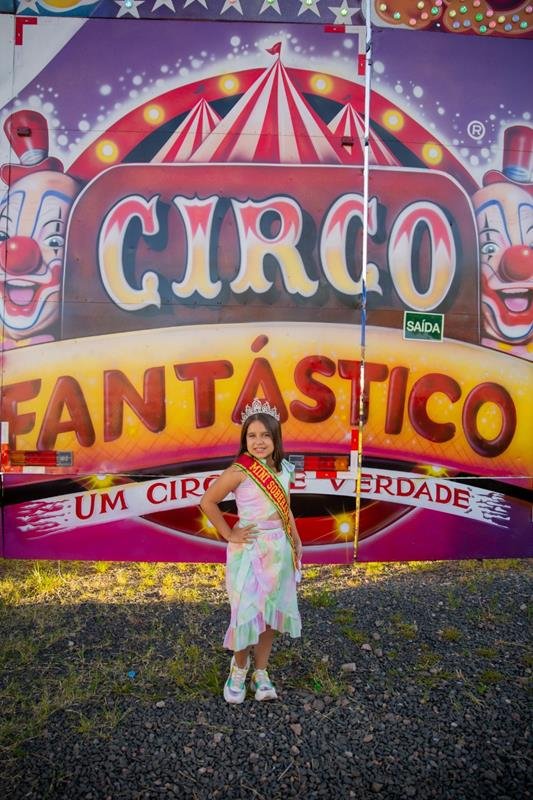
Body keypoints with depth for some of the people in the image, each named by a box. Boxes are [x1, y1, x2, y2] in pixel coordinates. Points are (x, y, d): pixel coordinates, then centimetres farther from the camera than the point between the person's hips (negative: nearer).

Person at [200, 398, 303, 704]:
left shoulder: (283, 469, 3)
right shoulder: (239, 471, -15)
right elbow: (208, 502, -10)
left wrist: (296, 541, 11)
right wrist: (229, 534, -8)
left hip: (279, 549, 5)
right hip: (249, 550, -5)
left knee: (272, 610, 13)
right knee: (247, 612, 2)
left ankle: (261, 672, 30)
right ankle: (239, 669, 29)